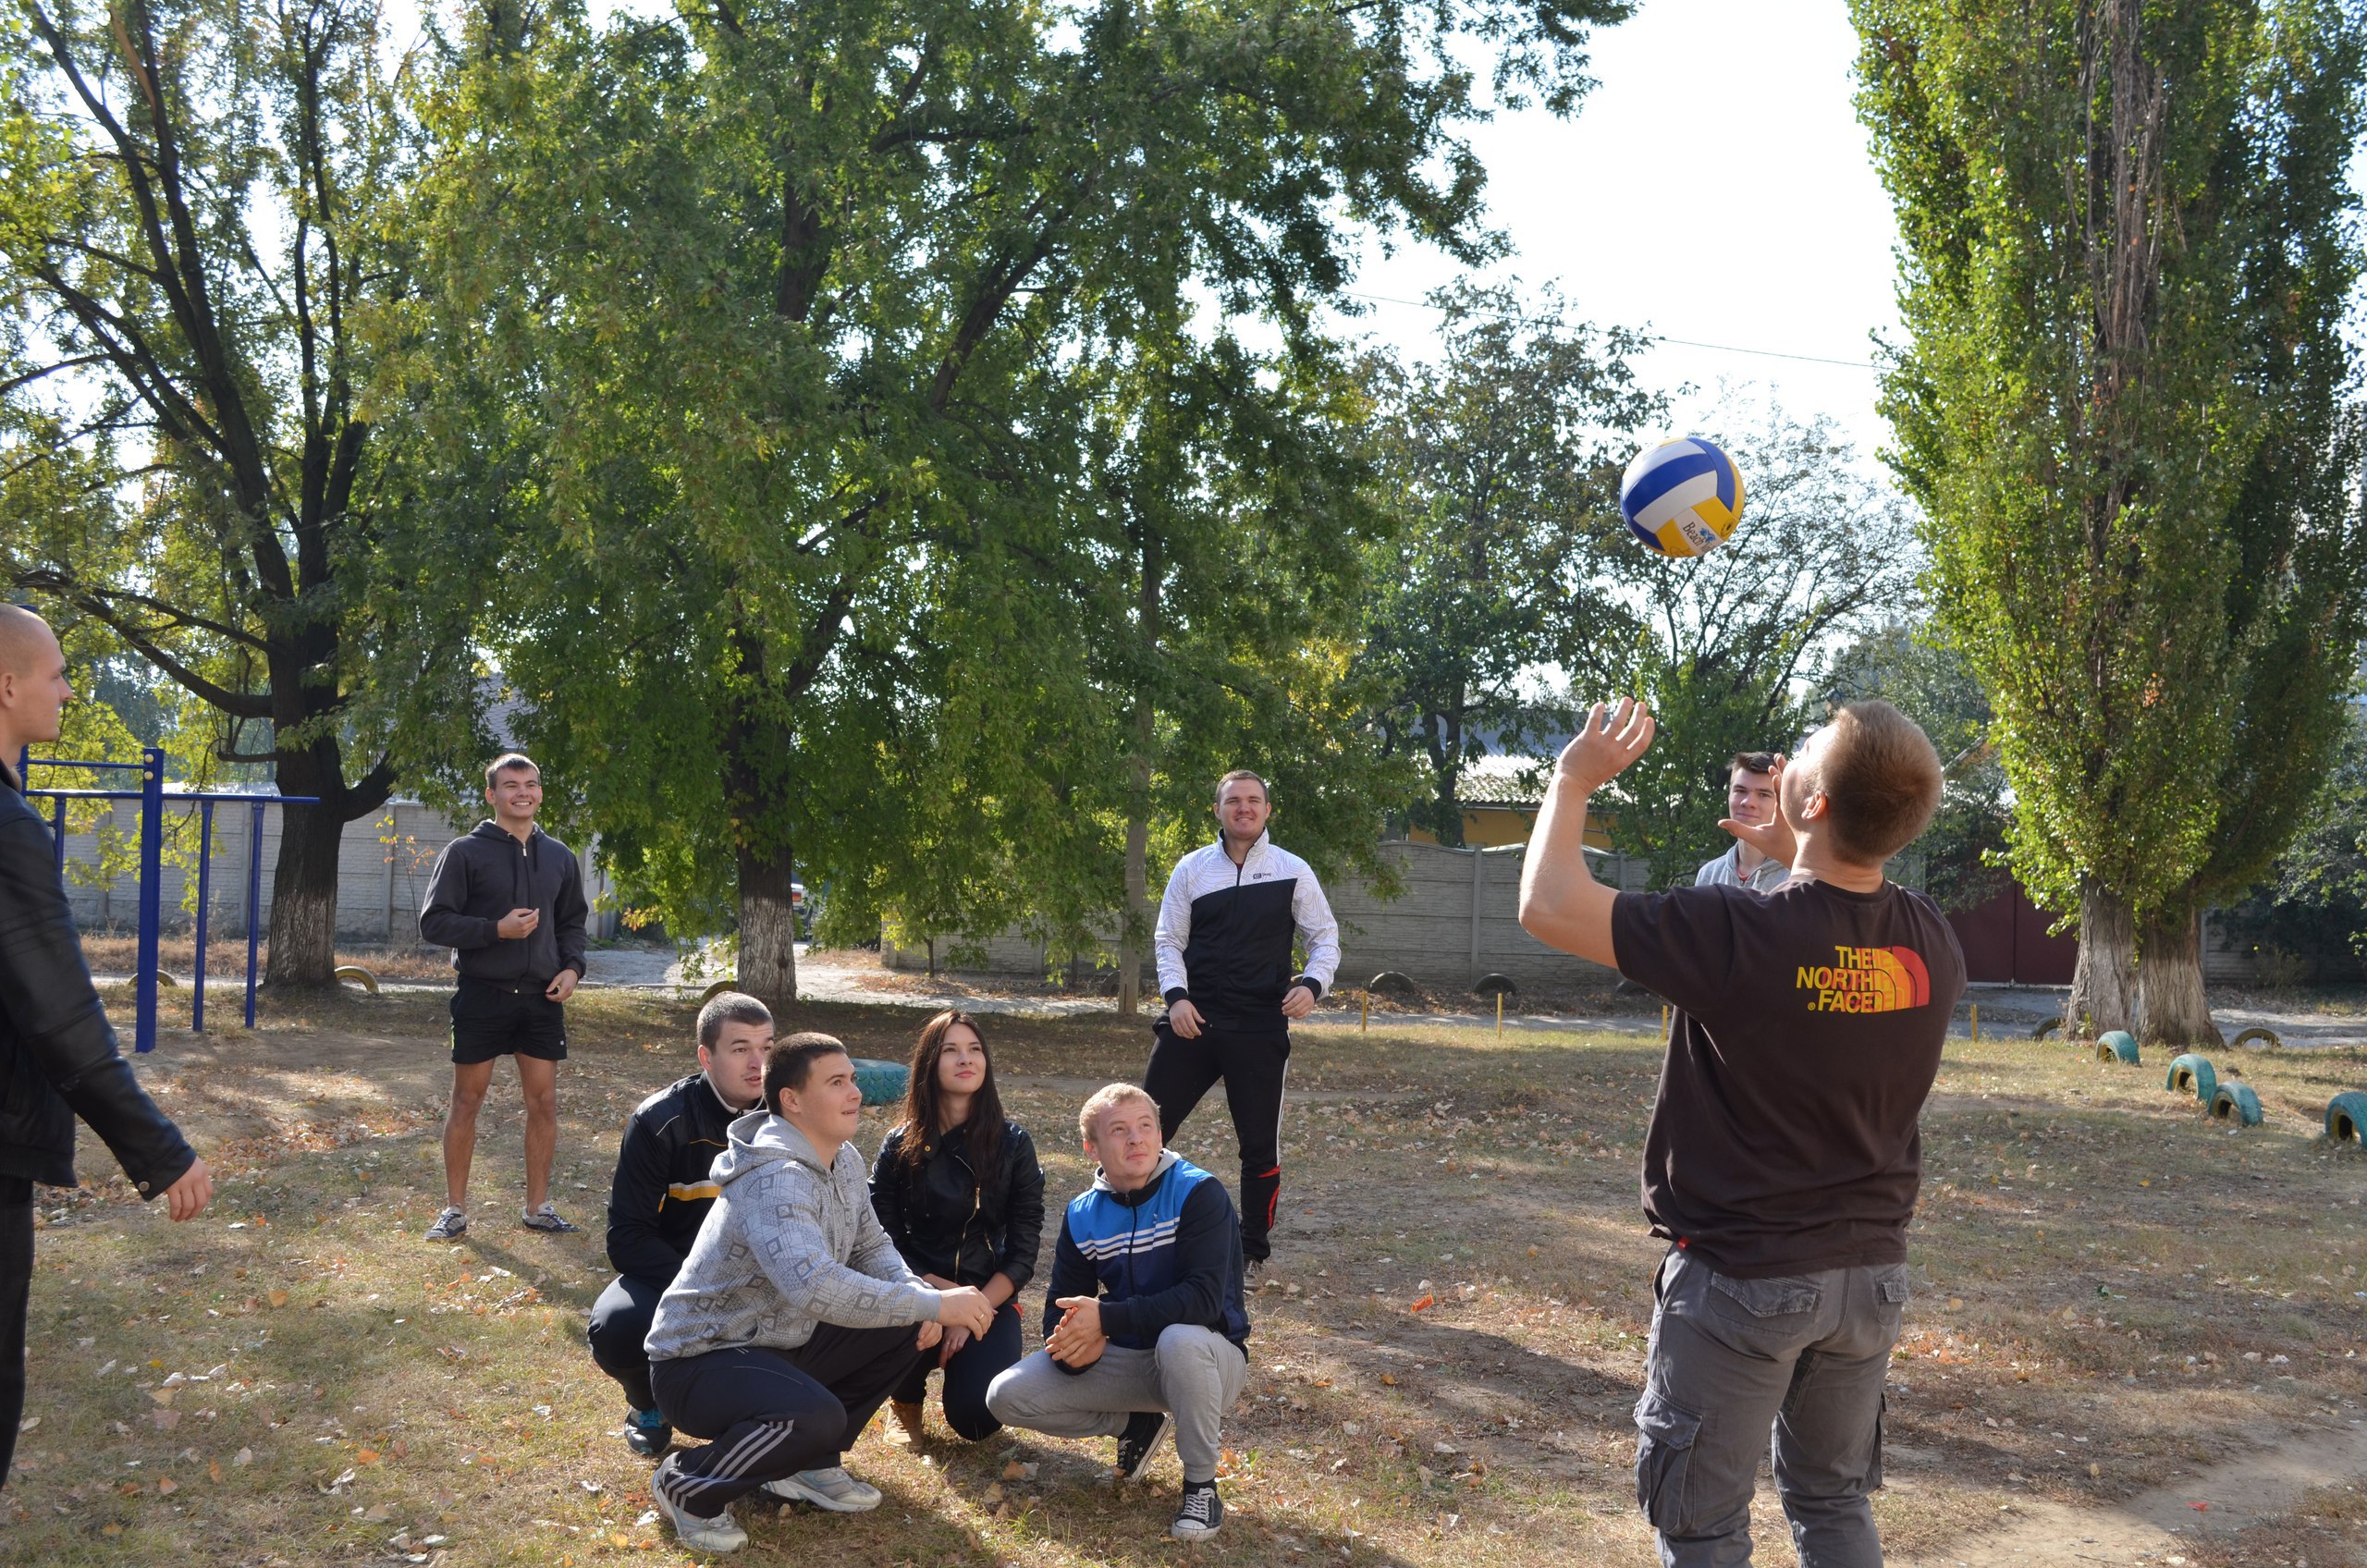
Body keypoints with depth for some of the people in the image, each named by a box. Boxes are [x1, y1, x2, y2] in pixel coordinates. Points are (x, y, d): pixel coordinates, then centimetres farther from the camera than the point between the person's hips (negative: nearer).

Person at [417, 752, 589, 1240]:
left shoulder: (560, 857, 10)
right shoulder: (465, 852, -4)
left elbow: (572, 922, 19)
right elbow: (434, 921, -7)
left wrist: (572, 966, 1)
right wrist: (496, 929, -18)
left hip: (541, 998, 4)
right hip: (482, 995, -4)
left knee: (544, 1101, 5)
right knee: (467, 1099, 5)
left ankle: (538, 1206, 17)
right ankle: (454, 1209, 15)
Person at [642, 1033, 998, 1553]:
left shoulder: (843, 1160, 2)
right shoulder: (776, 1178, -28)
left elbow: (872, 1246, 12)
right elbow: (815, 1285, -42)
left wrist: (918, 1298, -11)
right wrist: (935, 1303, -37)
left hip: (780, 1343, 9)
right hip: (699, 1360, -9)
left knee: (908, 1328, 1)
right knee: (817, 1417, -34)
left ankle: (809, 1464, 12)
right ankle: (686, 1485, -7)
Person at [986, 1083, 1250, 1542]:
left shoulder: (1198, 1193, -17)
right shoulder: (1082, 1217, 0)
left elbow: (1205, 1298, -28)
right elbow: (1061, 1311, 1)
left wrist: (1105, 1319, -32)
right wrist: (1076, 1345, -25)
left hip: (1208, 1357, -5)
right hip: (1128, 1360, 5)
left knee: (1181, 1339, -40)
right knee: (1008, 1397, -10)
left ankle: (1201, 1483, -16)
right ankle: (1137, 1425, 13)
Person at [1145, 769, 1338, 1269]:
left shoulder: (1292, 871, 2)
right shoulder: (1192, 868, 5)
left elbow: (1325, 937, 7)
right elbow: (1168, 941, 7)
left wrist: (1312, 984, -12)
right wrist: (1176, 995, -9)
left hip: (1260, 1029, -1)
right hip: (1193, 1021, 1)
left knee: (1259, 1144, 5)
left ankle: (1254, 1250, 21)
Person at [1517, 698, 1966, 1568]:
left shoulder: (1737, 934, -25)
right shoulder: (1934, 945, -7)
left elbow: (1549, 905, -18)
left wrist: (1574, 779, -4)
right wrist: (1798, 859, 17)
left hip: (1738, 1277, -5)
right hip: (1870, 1274, 6)